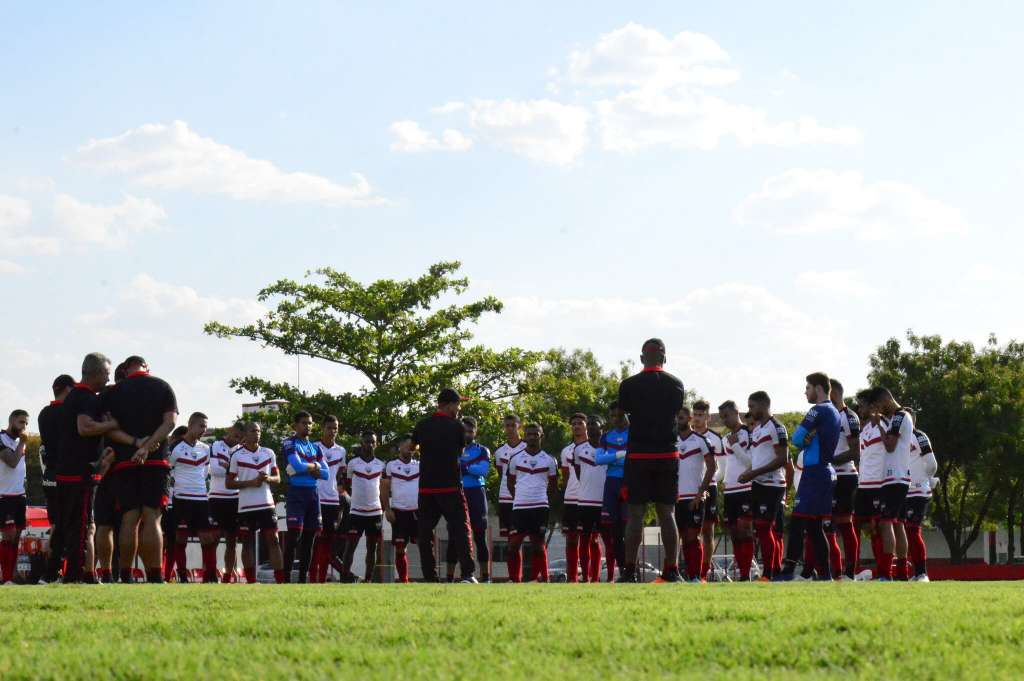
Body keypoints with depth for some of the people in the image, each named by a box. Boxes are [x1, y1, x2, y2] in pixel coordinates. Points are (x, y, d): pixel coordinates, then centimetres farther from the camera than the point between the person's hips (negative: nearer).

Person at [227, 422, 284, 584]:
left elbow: (277, 478, 14)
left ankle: (280, 581, -2)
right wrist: (250, 483, -14)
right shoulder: (237, 455, -1)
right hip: (246, 507, -3)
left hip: (267, 504, 3)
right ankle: (251, 581, 8)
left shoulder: (269, 453, 9)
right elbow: (229, 483, -1)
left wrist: (268, 478, -9)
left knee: (273, 540, -2)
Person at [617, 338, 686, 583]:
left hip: (638, 455, -2)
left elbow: (624, 414, 5)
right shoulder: (676, 385, 4)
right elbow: (676, 413, 13)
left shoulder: (629, 385, -4)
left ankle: (629, 571, -3)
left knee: (635, 513, 0)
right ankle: (672, 570, 2)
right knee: (667, 513, 6)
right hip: (667, 454, 2)